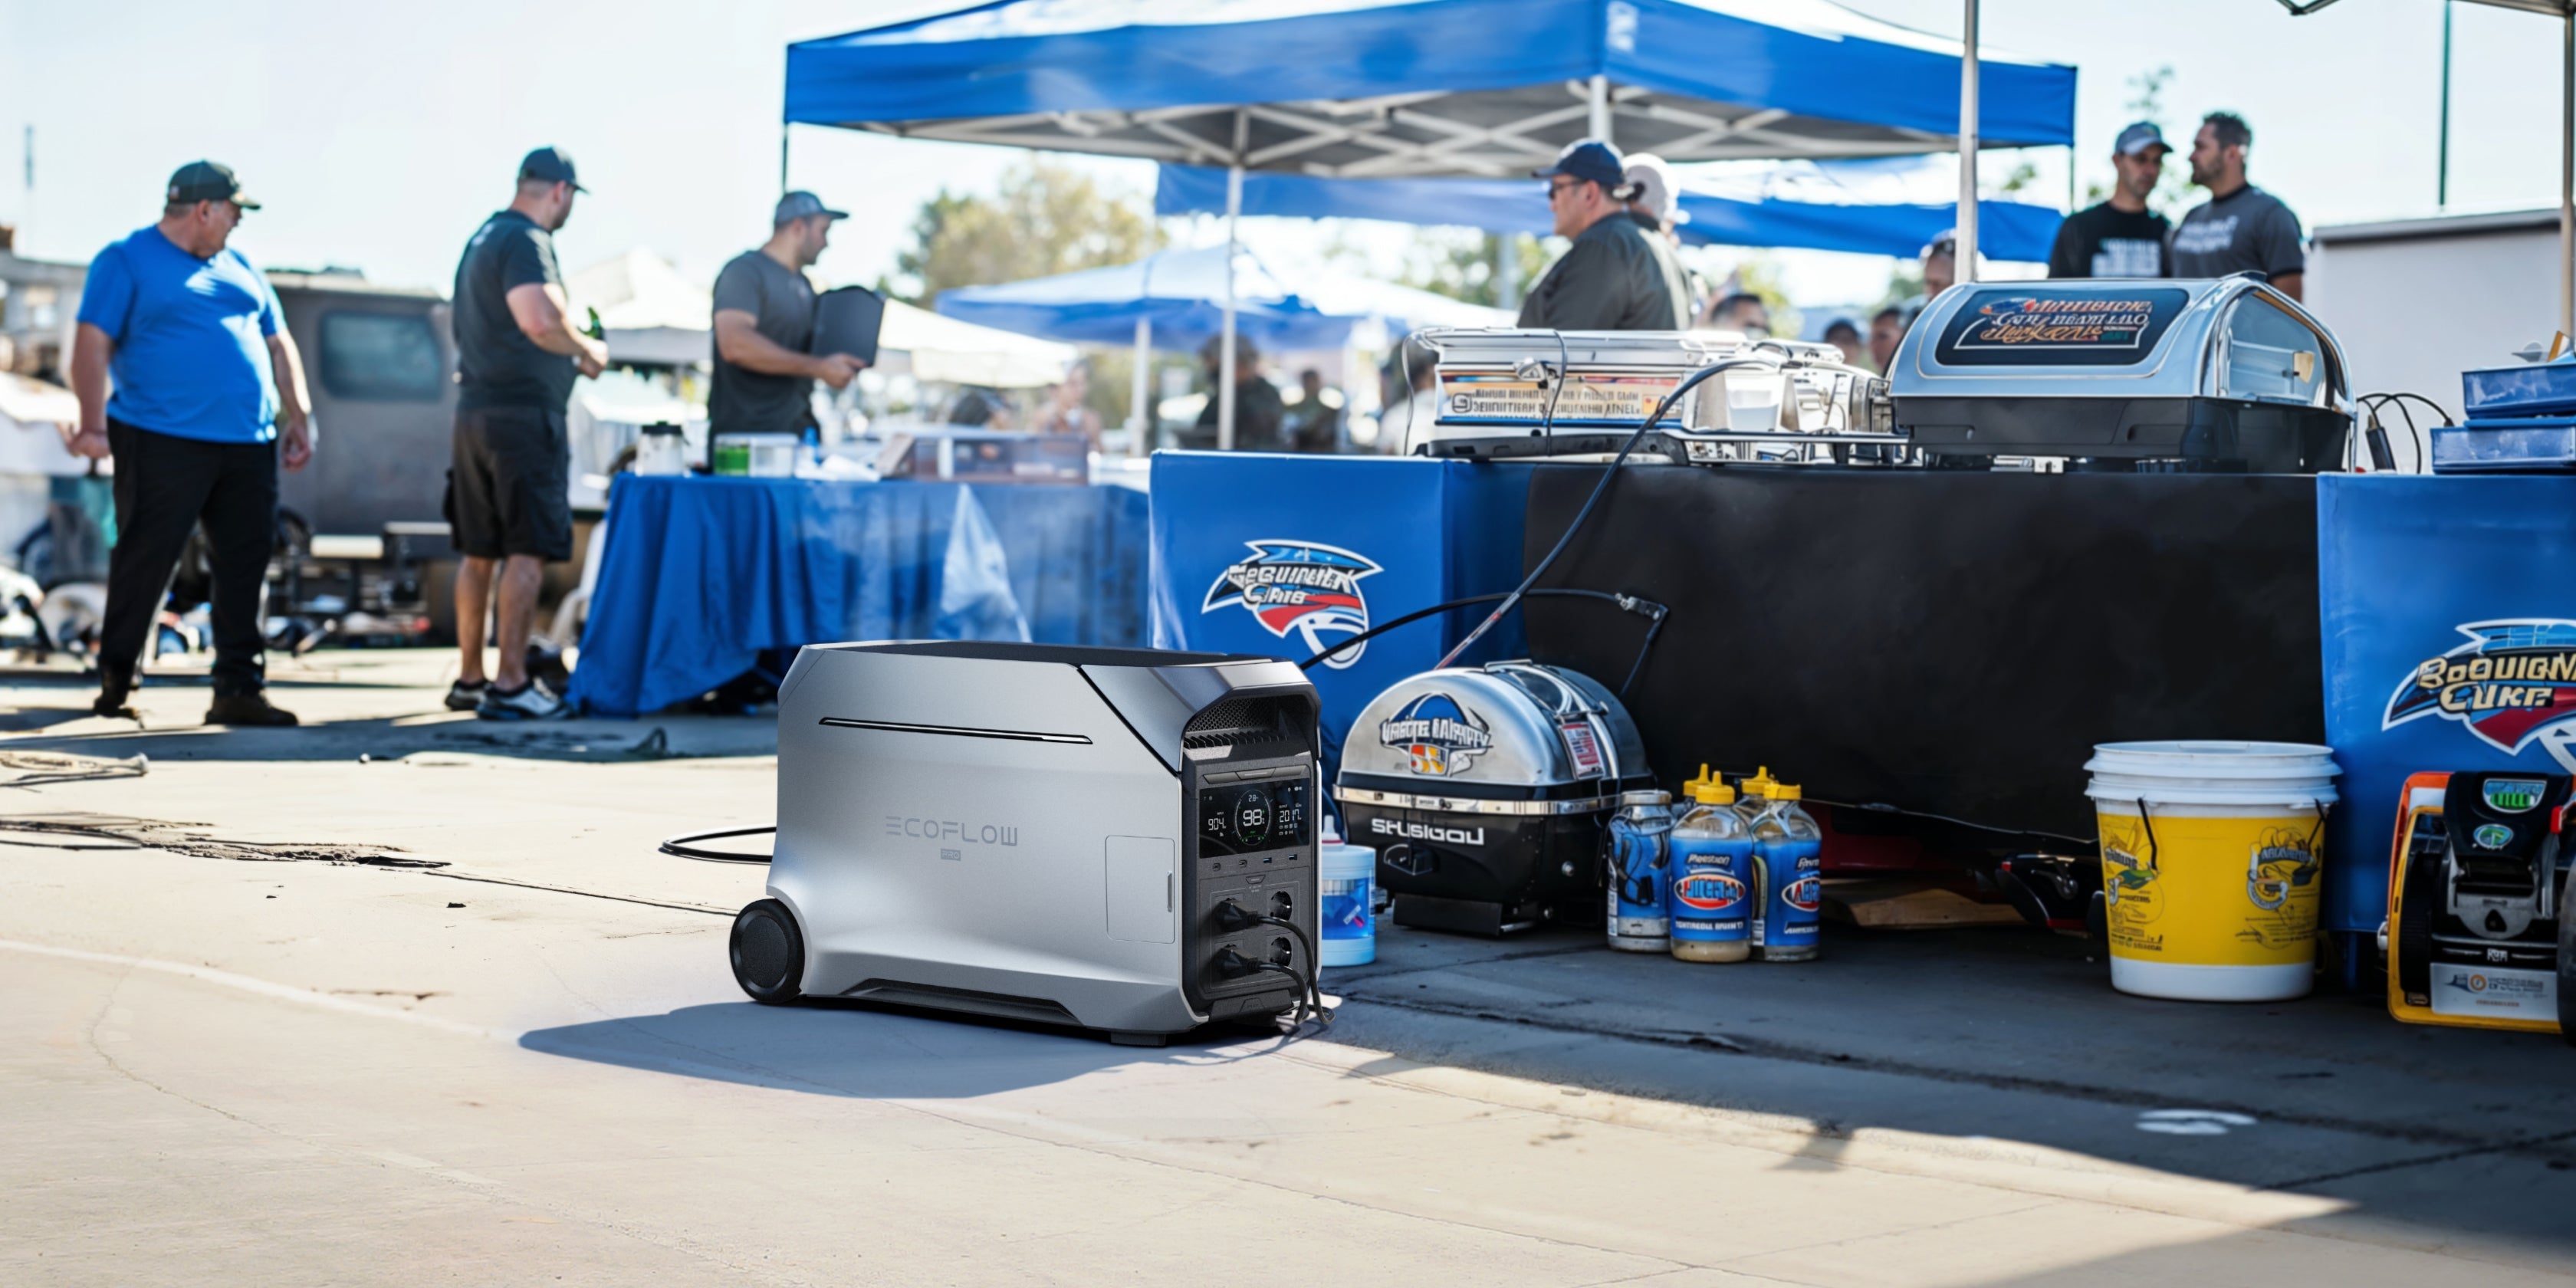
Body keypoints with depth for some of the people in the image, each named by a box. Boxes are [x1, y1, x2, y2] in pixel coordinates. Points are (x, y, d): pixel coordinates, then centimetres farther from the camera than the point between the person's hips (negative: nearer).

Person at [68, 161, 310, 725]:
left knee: (245, 567, 2)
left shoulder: (239, 269, 21)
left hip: (249, 445, 6)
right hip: (163, 441, -6)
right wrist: (93, 423, -16)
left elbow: (279, 344, 25)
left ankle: (239, 688, 5)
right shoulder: (126, 261, 1)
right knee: (144, 562, -2)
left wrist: (298, 417, 17)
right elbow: (93, 342, -7)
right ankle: (114, 681, 10)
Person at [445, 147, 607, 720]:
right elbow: (540, 321, -26)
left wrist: (569, 351, 25)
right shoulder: (526, 242, -12)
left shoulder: (484, 238, 19)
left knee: (479, 552, 13)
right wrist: (588, 351, -9)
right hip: (522, 412, -10)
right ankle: (511, 684, -10)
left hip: (475, 410, 10)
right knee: (527, 550, -8)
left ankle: (469, 678, 19)